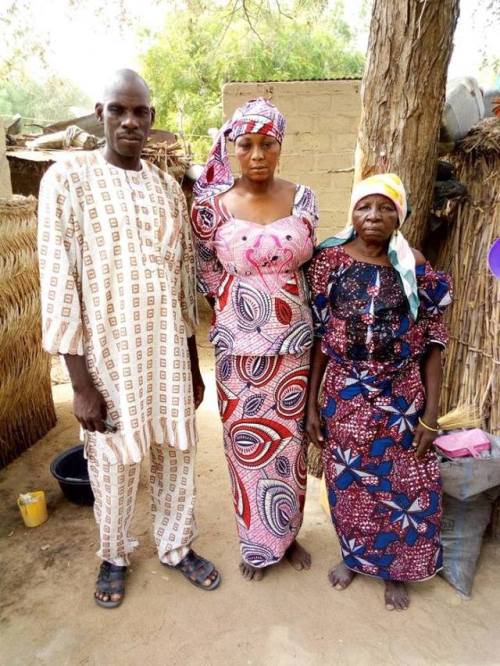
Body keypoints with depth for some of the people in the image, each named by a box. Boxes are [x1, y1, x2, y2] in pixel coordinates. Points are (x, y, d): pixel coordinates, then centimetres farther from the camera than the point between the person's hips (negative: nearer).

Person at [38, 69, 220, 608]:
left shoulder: (168, 188, 6)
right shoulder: (67, 178, -7)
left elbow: (184, 280, 8)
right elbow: (59, 285, -11)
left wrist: (193, 365, 9)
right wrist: (81, 384, -13)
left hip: (168, 350, 4)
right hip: (108, 355, -3)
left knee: (175, 452, 16)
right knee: (113, 464, 13)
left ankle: (176, 546, 41)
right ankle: (114, 555, 41)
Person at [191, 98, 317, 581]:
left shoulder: (302, 198, -1)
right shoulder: (212, 205, -7)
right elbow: (208, 274, 4)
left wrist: (302, 322, 10)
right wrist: (237, 310, 8)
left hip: (294, 345, 2)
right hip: (240, 350, -2)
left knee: (290, 441, 15)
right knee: (247, 445, 12)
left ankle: (288, 534, 41)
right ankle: (257, 543, 37)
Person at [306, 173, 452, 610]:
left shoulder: (417, 270, -5)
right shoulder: (330, 262, -5)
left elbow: (433, 345, -2)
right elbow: (318, 337, -2)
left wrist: (431, 414, -5)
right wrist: (311, 404, -2)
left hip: (401, 399, 0)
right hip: (345, 396, 0)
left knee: (405, 488, 12)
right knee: (348, 483, 15)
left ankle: (395, 570, 39)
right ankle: (354, 554, 44)